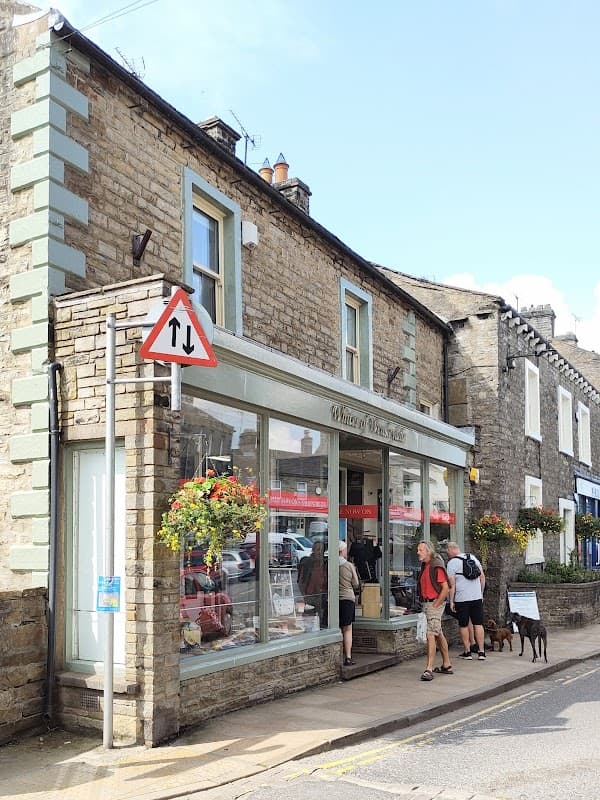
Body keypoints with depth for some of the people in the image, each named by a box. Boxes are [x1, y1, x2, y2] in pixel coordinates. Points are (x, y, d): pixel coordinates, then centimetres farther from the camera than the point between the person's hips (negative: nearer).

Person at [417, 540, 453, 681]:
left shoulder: (436, 566, -16)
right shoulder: (424, 566, 12)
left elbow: (445, 588, -19)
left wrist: (435, 605, -17)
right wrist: (425, 604, 13)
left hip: (435, 603, -10)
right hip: (426, 603, 10)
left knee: (431, 634, -15)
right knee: (439, 634, 16)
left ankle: (429, 669, -17)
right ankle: (446, 665, 26)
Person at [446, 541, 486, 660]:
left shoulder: (452, 563, -7)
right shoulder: (473, 558, 10)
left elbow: (452, 584, -10)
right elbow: (482, 577, 13)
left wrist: (451, 601, -5)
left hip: (462, 599, -5)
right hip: (477, 597, 5)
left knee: (464, 625, 6)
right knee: (478, 624, 7)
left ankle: (467, 652, 10)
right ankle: (481, 652, 7)